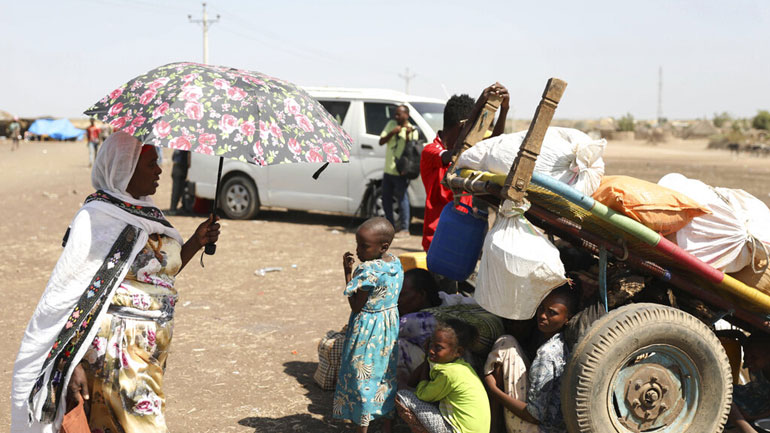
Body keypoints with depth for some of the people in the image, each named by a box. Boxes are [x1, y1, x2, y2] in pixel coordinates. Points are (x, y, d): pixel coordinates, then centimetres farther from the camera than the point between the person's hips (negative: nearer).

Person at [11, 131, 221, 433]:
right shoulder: (97, 219, -12)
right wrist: (73, 364, -20)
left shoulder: (146, 213, 12)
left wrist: (196, 242, 10)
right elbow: (66, 294, -15)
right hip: (116, 350, -8)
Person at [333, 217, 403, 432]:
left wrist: (348, 272, -16)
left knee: (362, 376, 6)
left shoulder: (367, 271, -26)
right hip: (390, 326, 8)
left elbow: (356, 305, -17)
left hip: (367, 329, -8)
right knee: (387, 374, 19)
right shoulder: (395, 263, -1)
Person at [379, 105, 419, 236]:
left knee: (402, 199, -7)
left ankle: (404, 228, -3)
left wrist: (407, 135, -26)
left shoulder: (412, 130, -5)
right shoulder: (391, 124, 10)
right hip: (388, 170, 6)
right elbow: (381, 141, 4)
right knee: (386, 199, 13)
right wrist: (392, 133, -11)